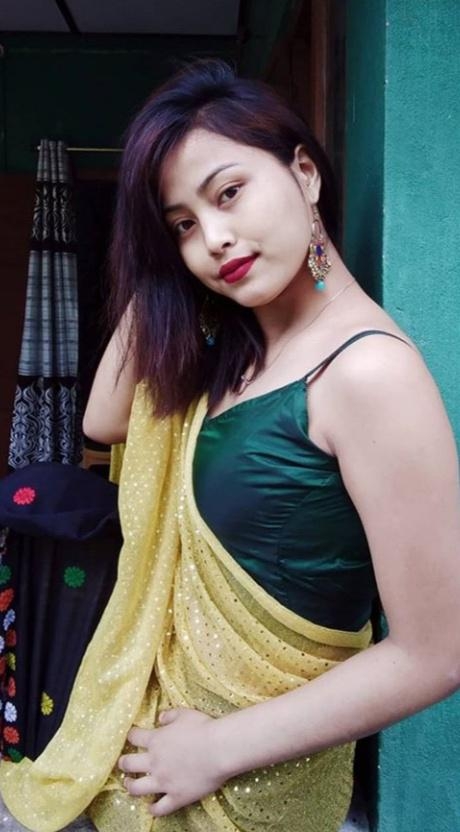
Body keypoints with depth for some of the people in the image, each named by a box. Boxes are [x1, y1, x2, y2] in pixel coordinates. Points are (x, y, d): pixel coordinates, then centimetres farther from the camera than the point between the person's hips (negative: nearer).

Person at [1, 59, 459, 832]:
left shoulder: (367, 369, -26)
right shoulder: (232, 350, -1)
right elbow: (104, 419, -1)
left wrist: (220, 749, -17)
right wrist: (150, 277, -6)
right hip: (166, 710, 7)